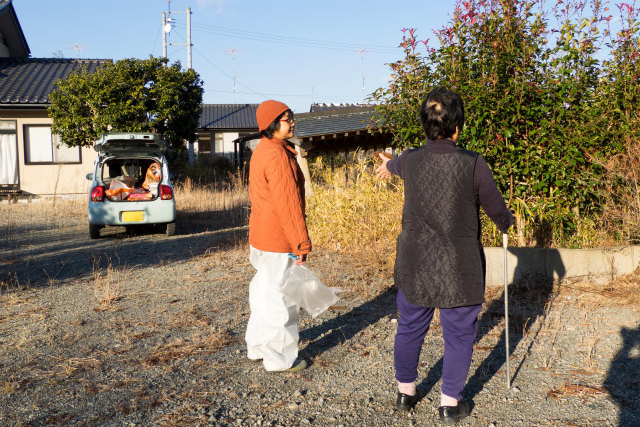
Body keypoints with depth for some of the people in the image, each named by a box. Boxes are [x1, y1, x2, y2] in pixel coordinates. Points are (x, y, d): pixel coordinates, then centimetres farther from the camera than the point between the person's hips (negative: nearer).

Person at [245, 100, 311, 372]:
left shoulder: (261, 151, 13)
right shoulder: (277, 154, -20)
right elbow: (287, 202, -22)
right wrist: (301, 245, -19)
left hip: (260, 237, 10)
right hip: (278, 241, -10)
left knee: (264, 293, 20)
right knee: (281, 298, 1)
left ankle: (257, 347, 33)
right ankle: (279, 359, 13)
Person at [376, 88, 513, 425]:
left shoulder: (410, 161, -3)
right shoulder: (473, 165, -15)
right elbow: (496, 209, -3)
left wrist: (388, 165, 49)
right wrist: (506, 223, 21)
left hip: (414, 267, 4)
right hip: (459, 271, -3)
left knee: (410, 328, 19)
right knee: (458, 336, 13)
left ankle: (405, 392, 35)